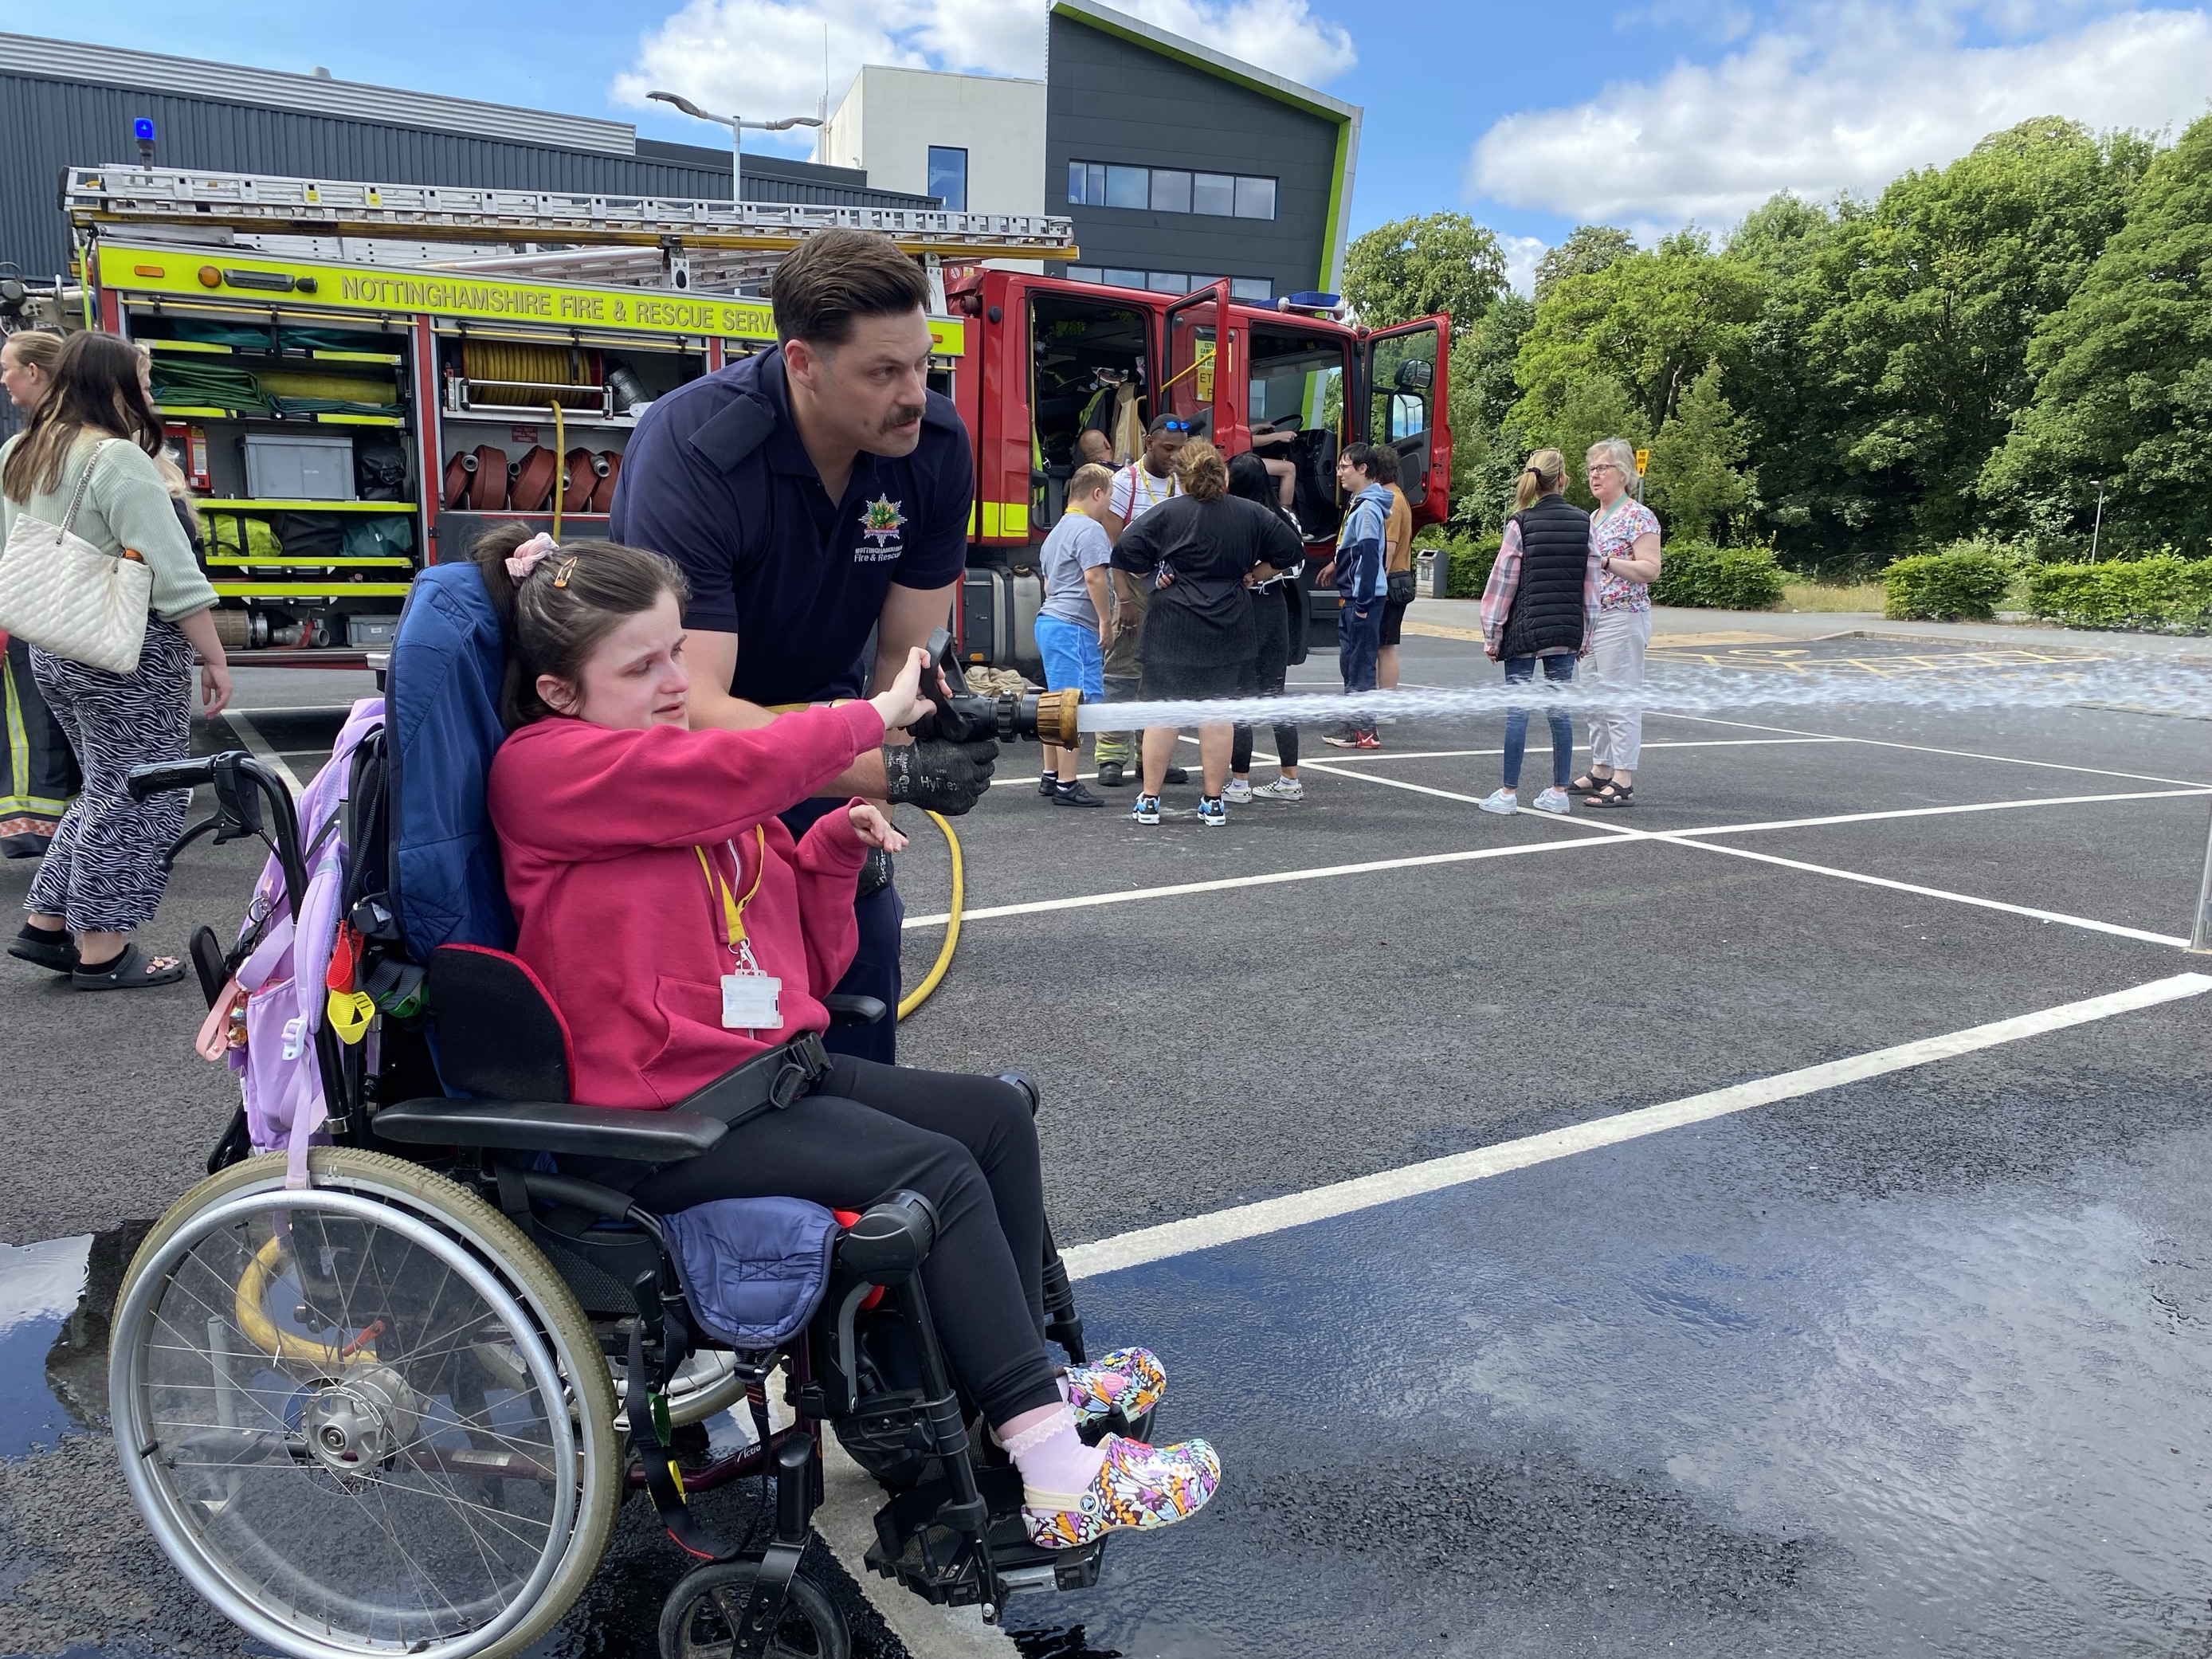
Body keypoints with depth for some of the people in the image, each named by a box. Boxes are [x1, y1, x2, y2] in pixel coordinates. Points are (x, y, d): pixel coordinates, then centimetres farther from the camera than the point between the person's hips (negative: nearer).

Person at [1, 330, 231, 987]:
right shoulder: (117, 459, -14)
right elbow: (173, 572, -19)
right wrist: (214, 657, -15)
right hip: (130, 655, -9)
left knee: (108, 790, 20)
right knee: (137, 799, 1)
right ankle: (101, 952, 7)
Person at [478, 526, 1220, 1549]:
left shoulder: (701, 789, 17)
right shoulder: (542, 768, -10)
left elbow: (804, 967, 17)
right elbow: (743, 768, -27)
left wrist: (833, 853, 1)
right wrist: (873, 718, -13)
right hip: (661, 1116, -9)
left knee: (997, 1116, 4)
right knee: (937, 1173, -19)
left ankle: (1025, 1382, 16)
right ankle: (1061, 1480, -13)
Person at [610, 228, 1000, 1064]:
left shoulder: (935, 443, -17)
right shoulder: (691, 452, -33)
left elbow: (908, 651, -9)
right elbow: (692, 711, -40)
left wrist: (935, 696, -29)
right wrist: (891, 772, -45)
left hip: (820, 709, 5)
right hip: (679, 734, -4)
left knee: (864, 935, 1)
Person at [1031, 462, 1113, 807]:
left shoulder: (1057, 530, 21)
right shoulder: (1089, 529, -10)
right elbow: (1094, 576, -20)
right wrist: (1105, 619, -13)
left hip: (1050, 620, 11)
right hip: (1074, 627, -11)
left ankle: (1050, 777, 23)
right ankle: (1067, 784, -8)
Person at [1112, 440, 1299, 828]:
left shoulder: (1166, 513, -6)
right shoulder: (1252, 515, 3)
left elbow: (1125, 552, -11)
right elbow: (1290, 551, 10)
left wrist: (1152, 574, 5)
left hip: (1172, 628, -2)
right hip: (1229, 631, 3)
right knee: (1217, 712, 8)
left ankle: (1149, 801, 8)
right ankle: (1213, 803, 12)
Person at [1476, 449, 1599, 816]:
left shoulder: (1521, 524, -8)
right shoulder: (1584, 524, 3)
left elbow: (1502, 582, -6)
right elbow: (1591, 586, 6)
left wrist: (1492, 634, 0)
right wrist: (1585, 635, 13)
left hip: (1525, 630, -4)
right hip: (1566, 631, 4)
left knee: (1518, 709, 1)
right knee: (1559, 709, 9)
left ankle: (1509, 793, 4)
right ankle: (1559, 792, 14)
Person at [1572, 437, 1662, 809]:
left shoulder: (1638, 517, -9)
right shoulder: (1592, 518, 17)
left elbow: (1650, 570, -17)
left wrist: (1604, 560, -22)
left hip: (1623, 617, -9)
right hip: (1591, 617, 9)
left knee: (1622, 699, -9)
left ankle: (1624, 782, -7)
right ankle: (1600, 771, 22)